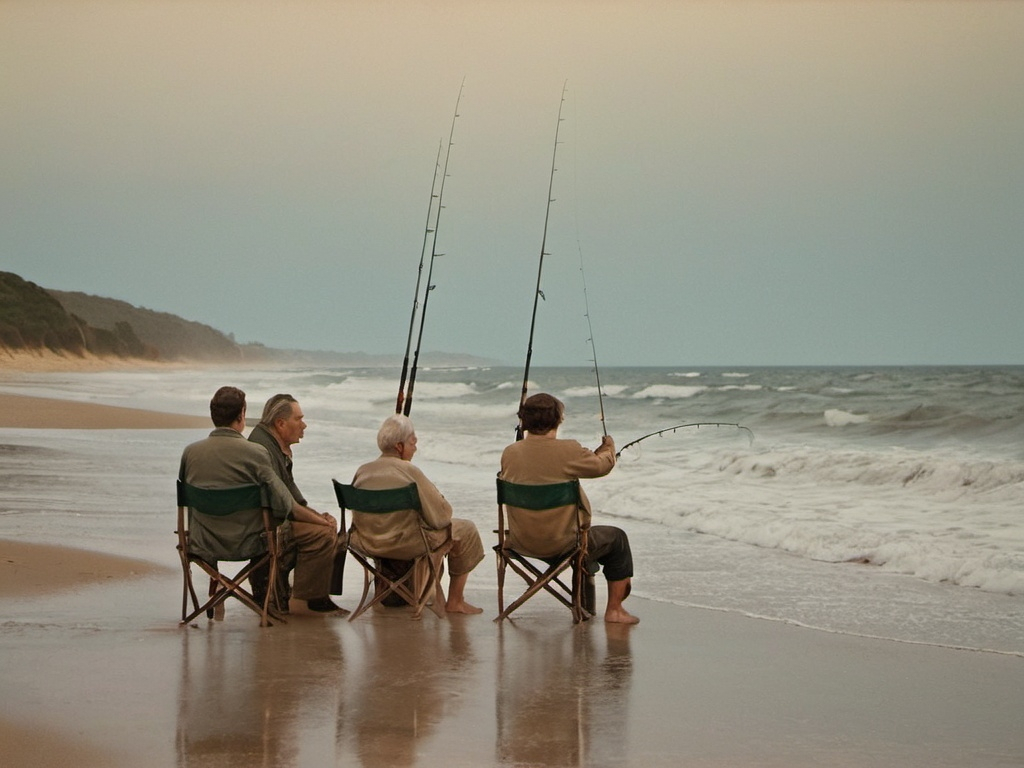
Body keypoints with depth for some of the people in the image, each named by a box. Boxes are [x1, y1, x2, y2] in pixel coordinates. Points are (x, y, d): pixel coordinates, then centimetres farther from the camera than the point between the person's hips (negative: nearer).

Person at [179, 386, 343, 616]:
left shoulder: (190, 452, -3)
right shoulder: (255, 453, -16)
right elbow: (284, 505, -14)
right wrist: (323, 520, 1)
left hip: (203, 543, 7)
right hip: (246, 542, -7)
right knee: (324, 534, 2)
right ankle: (306, 599, 10)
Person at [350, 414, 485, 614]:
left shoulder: (362, 471, 3)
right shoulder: (409, 471, -14)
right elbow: (441, 516, -13)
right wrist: (440, 499, 10)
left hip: (366, 543, 7)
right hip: (403, 545, -7)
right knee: (466, 530, 10)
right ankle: (455, 602, 15)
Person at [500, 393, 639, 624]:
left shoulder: (509, 453, -7)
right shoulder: (568, 451, -21)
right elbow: (601, 466, -4)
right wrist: (609, 449, 19)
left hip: (521, 543, 6)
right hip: (560, 544, -6)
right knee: (617, 539, 19)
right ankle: (614, 609, 21)